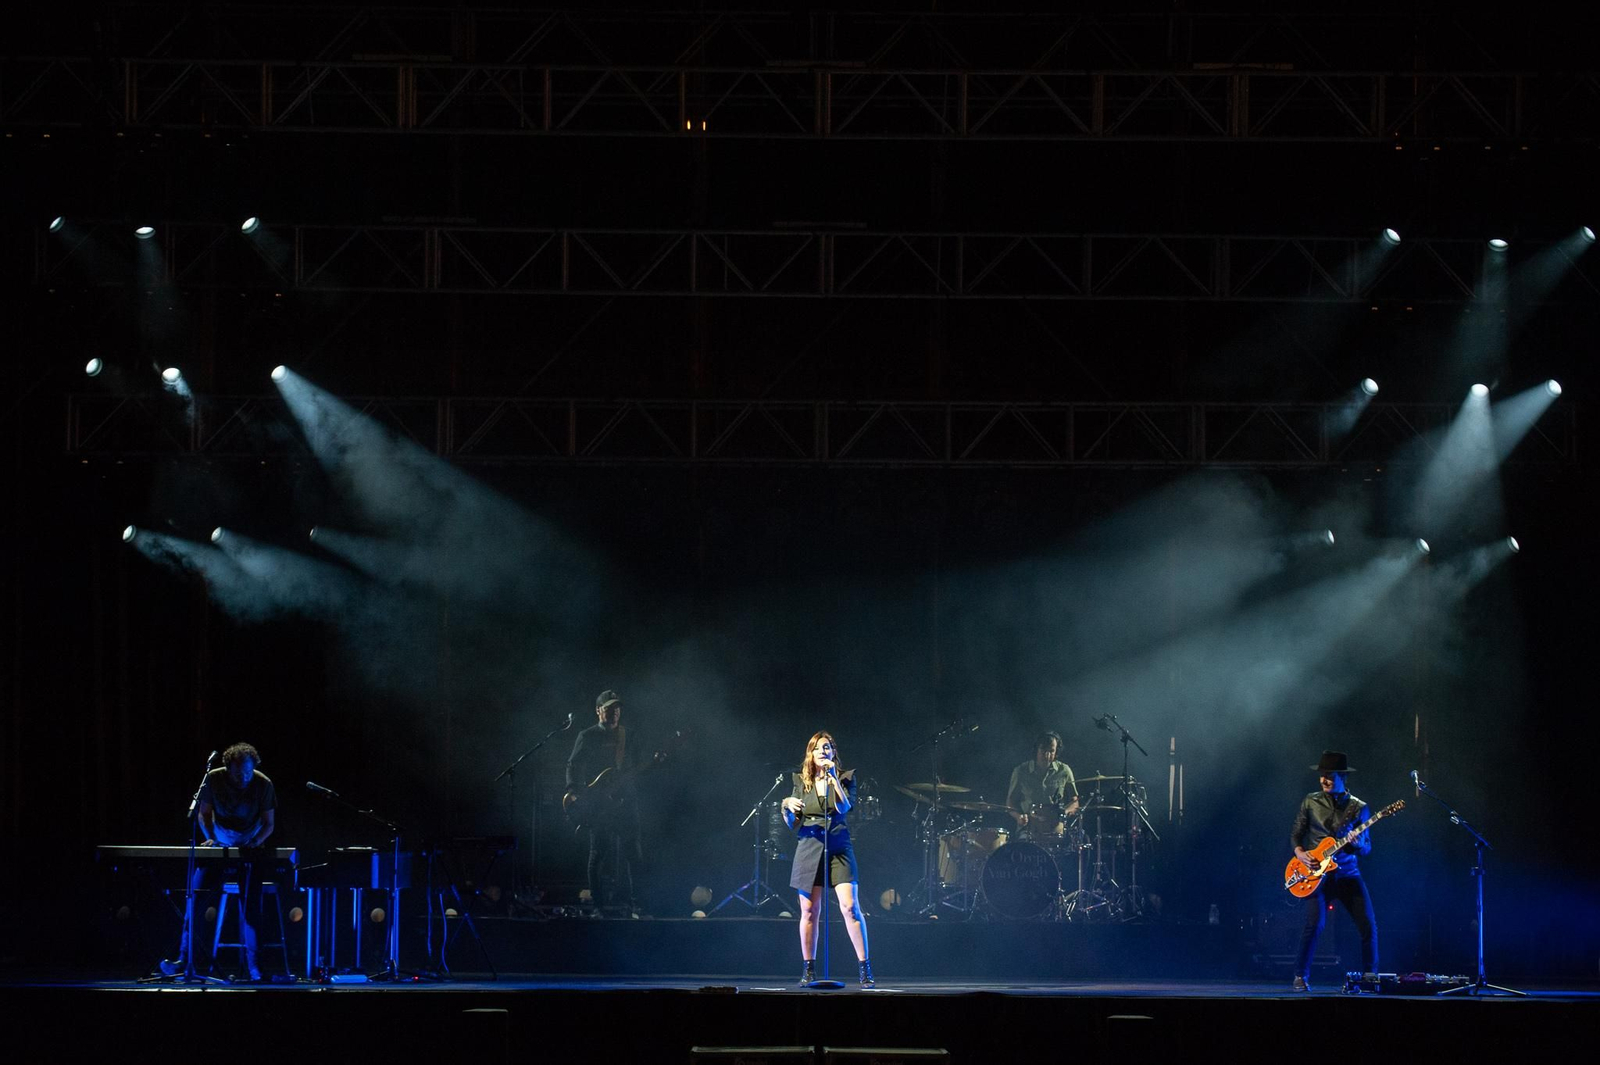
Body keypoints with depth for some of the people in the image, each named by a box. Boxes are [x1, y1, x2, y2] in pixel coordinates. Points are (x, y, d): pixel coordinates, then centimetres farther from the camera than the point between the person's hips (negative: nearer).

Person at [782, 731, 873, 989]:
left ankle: (865, 969, -10)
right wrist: (787, 807, -10)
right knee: (809, 911, 3)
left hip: (838, 848, -2)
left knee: (850, 907, -13)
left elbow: (844, 807, -12)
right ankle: (808, 970, 13)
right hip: (809, 849, 2)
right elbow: (792, 824, 11)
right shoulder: (802, 782, 11)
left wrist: (833, 777, -15)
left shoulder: (844, 778, 5)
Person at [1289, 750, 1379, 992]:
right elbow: (1295, 835, 13)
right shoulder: (1311, 802, 6)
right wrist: (1300, 852, -7)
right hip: (1319, 873, -1)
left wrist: (1357, 844, -17)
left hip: (1348, 874, 1)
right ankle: (1301, 976, -5)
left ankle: (1370, 976, 8)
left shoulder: (1358, 808, 4)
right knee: (1314, 923, -19)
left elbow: (1367, 849, 5)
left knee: (1368, 926, -8)